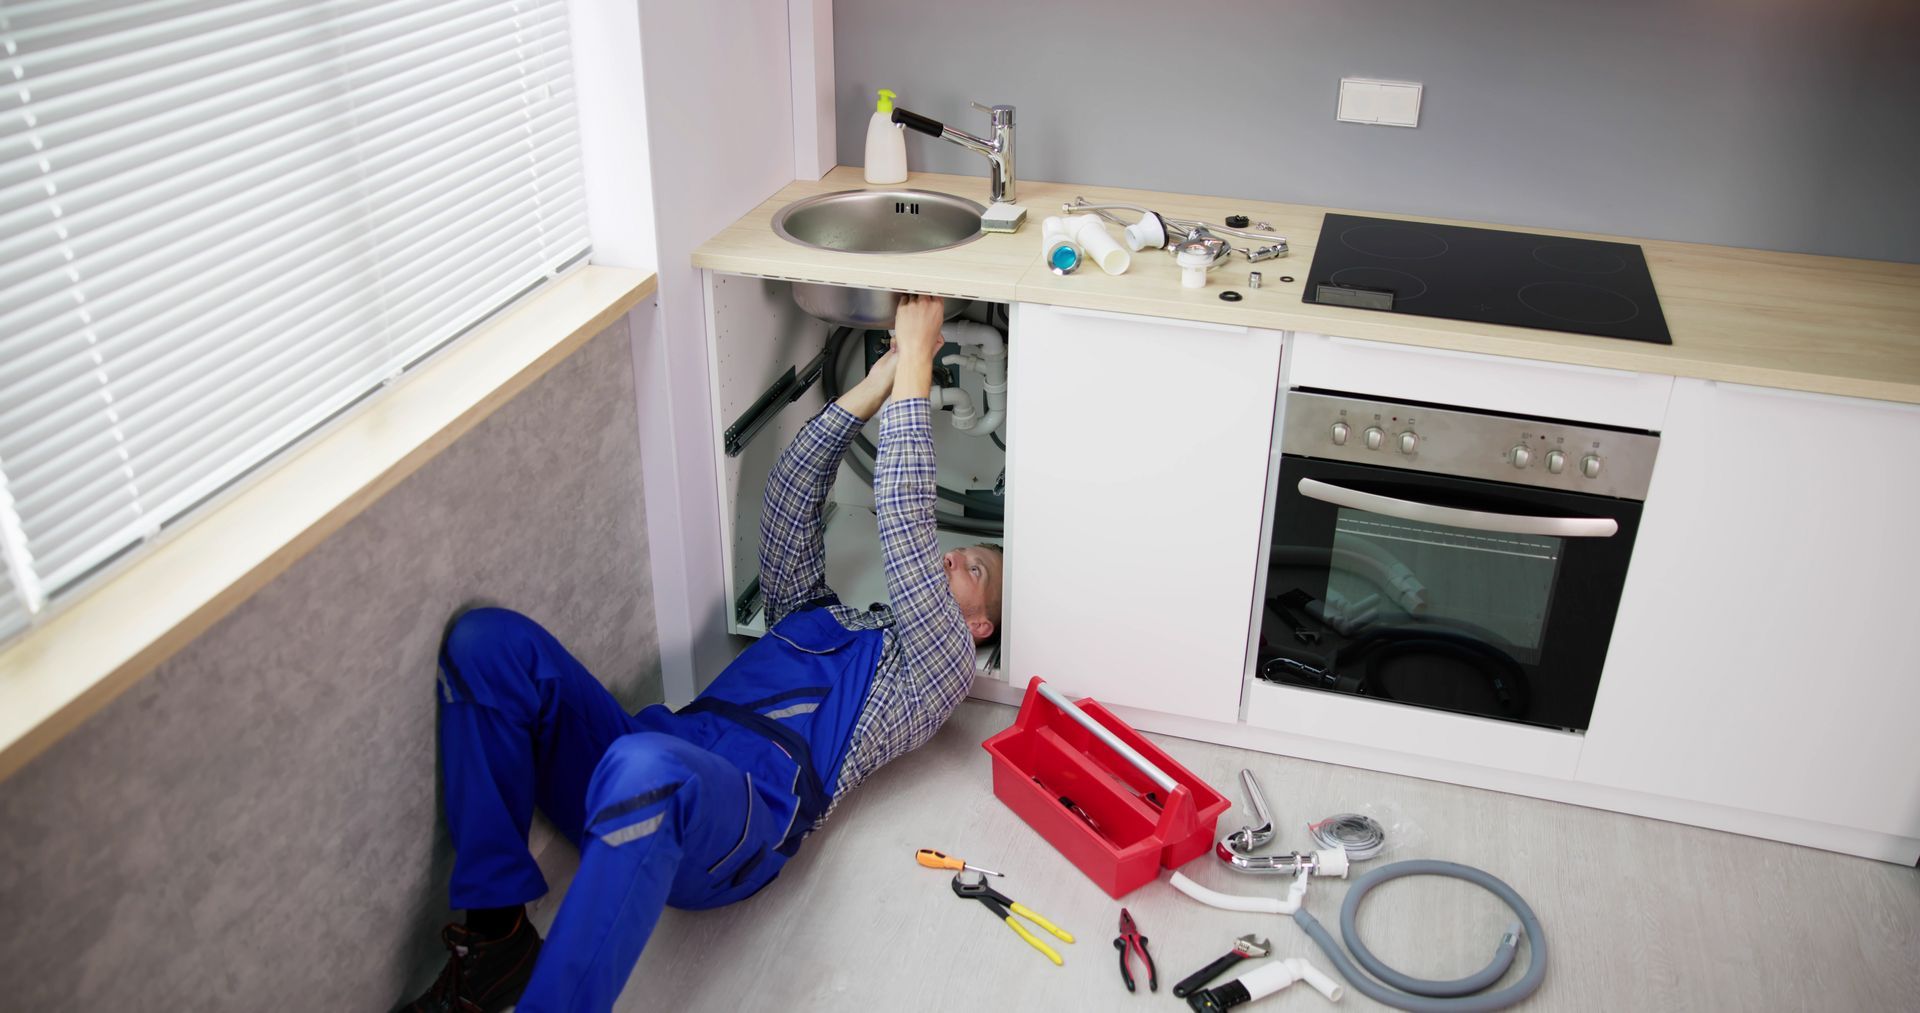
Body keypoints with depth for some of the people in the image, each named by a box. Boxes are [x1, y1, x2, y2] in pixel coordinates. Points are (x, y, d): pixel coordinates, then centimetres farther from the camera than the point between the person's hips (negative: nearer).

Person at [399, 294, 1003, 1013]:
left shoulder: (939, 662, 17)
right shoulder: (813, 614, 36)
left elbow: (904, 525, 7)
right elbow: (790, 498, 27)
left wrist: (914, 365, 10)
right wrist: (874, 384, 26)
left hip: (748, 812, -7)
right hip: (652, 775, 7)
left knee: (646, 767, -43)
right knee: (489, 640, -15)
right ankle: (495, 934, -15)